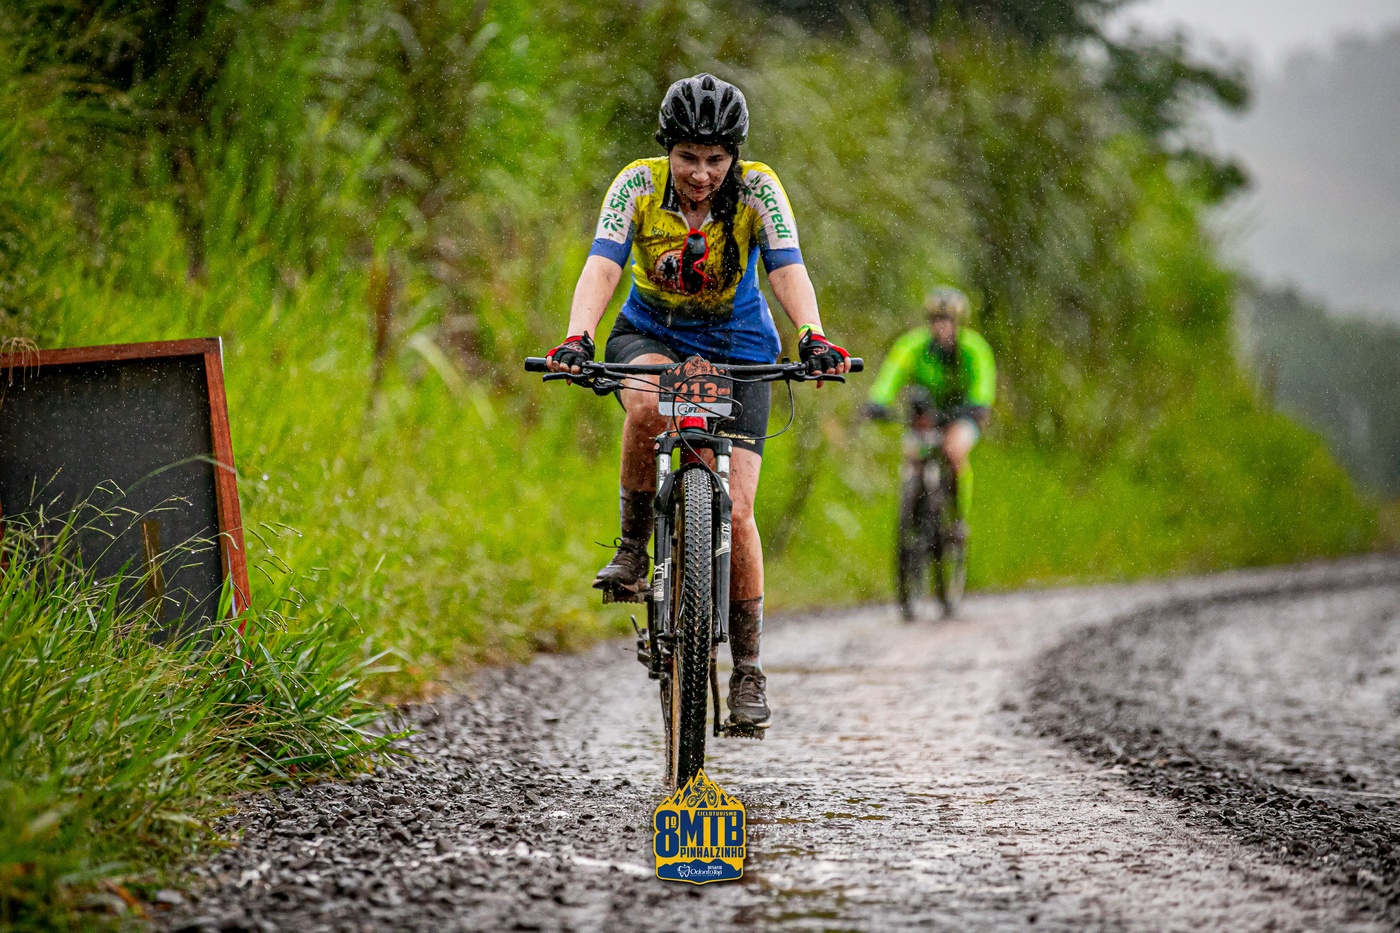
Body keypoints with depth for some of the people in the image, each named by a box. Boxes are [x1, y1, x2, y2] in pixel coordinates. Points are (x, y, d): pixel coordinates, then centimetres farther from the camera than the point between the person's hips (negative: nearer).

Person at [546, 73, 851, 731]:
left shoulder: (758, 191, -20)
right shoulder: (638, 185, -19)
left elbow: (788, 270, -31)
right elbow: (602, 265, -31)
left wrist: (813, 338, -50)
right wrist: (576, 339, -49)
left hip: (736, 345, 0)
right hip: (650, 333, 0)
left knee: (733, 511, -11)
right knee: (647, 406, -37)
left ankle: (748, 670, 0)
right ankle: (633, 547, -15)